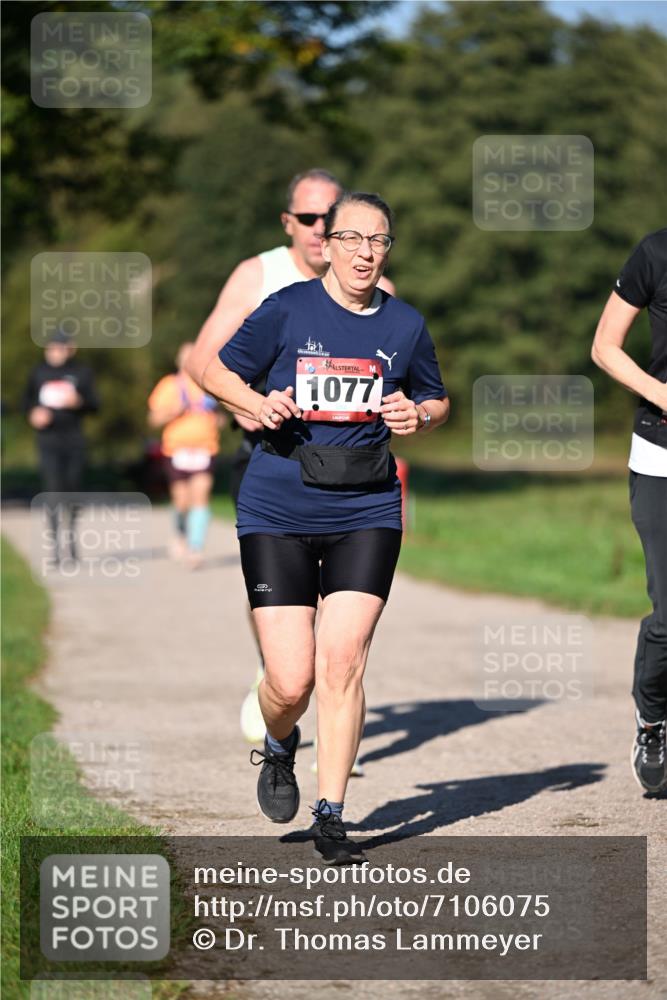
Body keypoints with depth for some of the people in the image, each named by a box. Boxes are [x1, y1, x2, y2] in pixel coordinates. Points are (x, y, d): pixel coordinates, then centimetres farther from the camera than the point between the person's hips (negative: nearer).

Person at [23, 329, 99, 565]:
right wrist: (33, 413, -3)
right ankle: (57, 545, -14)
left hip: (74, 439, 1)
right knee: (53, 490, -12)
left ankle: (69, 540, 26)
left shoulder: (81, 373, 3)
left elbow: (94, 404, 4)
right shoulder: (38, 373, 6)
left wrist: (78, 402, -17)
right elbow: (27, 401, 18)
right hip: (48, 441, -1)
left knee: (72, 491, 8)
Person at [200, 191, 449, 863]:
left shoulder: (405, 325, 5)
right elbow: (216, 372, 7)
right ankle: (278, 750, 31)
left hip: (366, 511, 2)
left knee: (343, 660, -11)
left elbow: (437, 401, 20)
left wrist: (416, 416, -3)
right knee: (291, 681, -5)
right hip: (278, 511, -2)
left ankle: (330, 816, 0)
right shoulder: (288, 310, -3)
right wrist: (257, 404, -12)